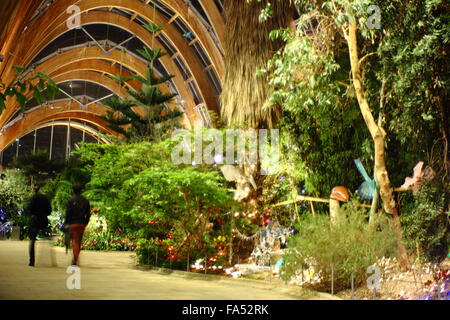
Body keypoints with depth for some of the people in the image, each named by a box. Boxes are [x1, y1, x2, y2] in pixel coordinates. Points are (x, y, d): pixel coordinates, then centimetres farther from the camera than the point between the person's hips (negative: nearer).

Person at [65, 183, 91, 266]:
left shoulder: (71, 201, -7)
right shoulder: (85, 201, 4)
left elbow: (68, 213, -7)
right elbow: (88, 214, 4)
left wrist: (66, 224, 2)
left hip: (73, 224, -4)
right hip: (82, 224, 4)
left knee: (74, 241, -3)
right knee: (79, 241, 13)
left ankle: (75, 260, -16)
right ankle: (76, 259, 21)